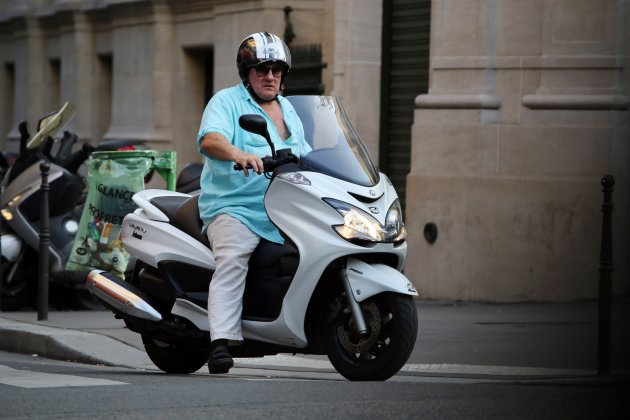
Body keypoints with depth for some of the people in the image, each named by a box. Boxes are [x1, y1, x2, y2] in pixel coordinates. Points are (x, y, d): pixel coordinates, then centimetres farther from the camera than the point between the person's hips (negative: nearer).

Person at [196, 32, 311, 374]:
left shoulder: (288, 110, 24)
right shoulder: (227, 102, 1)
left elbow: (304, 155, 31)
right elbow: (209, 140, -19)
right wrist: (238, 154, -39)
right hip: (235, 208, -7)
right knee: (232, 261, -28)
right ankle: (221, 342, -36)